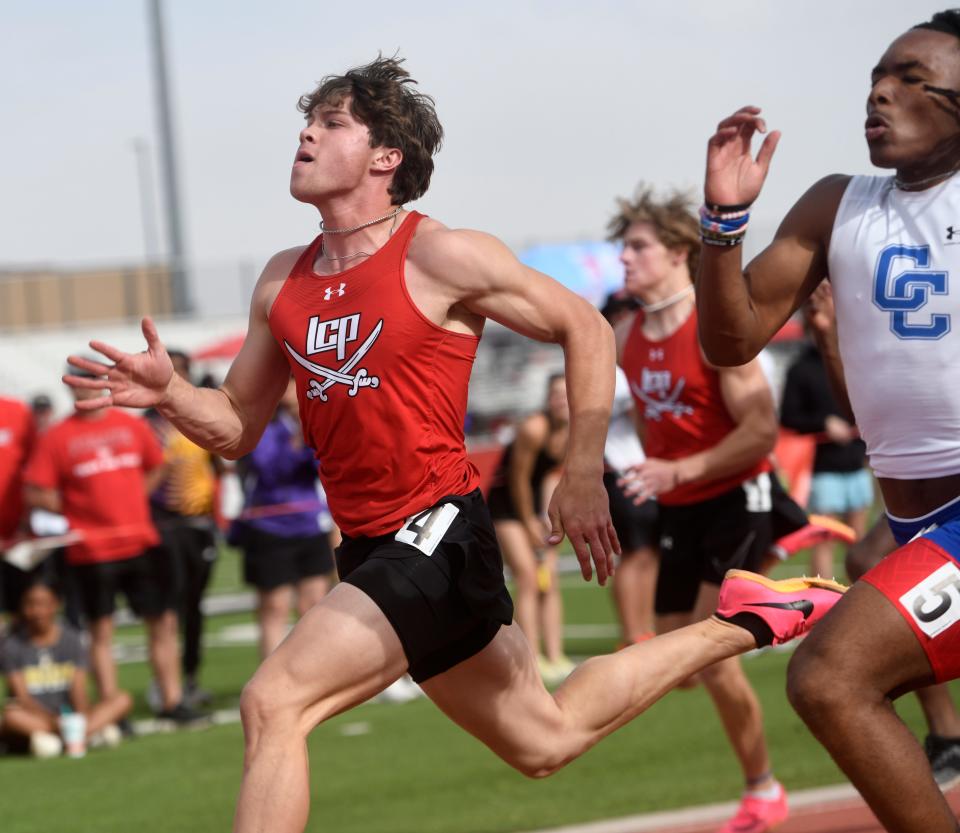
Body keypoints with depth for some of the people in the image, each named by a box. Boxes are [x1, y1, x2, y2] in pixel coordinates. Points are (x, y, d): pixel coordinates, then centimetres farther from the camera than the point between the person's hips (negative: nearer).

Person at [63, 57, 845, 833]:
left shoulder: (440, 257, -10)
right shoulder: (283, 282, 9)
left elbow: (585, 329, -4)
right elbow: (237, 428, 14)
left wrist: (583, 478, -7)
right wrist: (169, 393, -6)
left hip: (439, 538, -8)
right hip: (369, 548, 8)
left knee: (274, 703, -21)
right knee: (544, 739, 20)